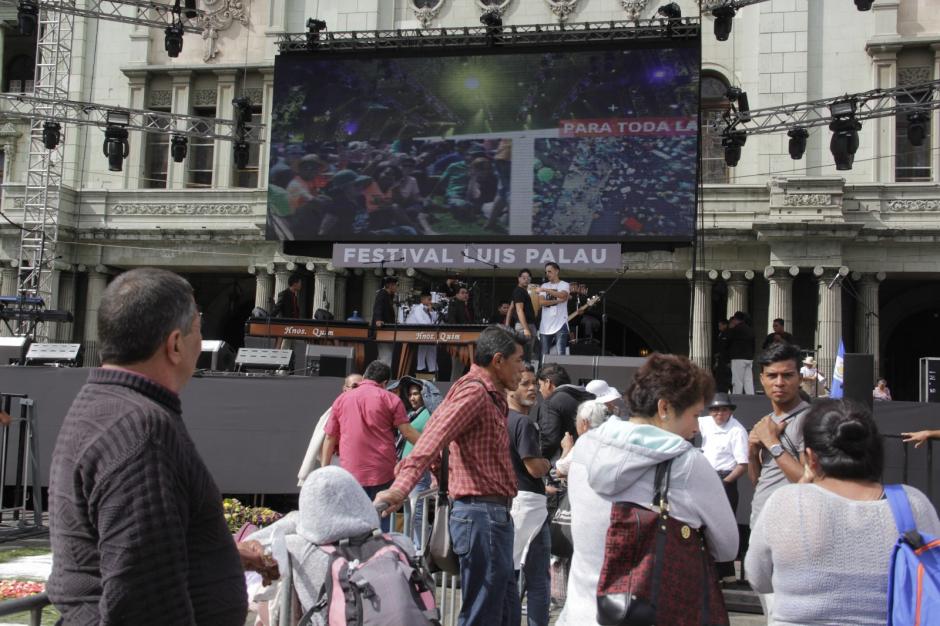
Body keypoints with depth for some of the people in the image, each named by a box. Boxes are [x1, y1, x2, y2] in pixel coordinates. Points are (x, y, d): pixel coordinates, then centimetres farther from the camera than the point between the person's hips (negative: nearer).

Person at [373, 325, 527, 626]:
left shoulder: (492, 396, 16)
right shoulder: (474, 391, -15)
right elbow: (433, 437, -30)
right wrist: (402, 486, -43)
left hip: (495, 513, 10)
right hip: (480, 513, -10)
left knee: (504, 598, 18)